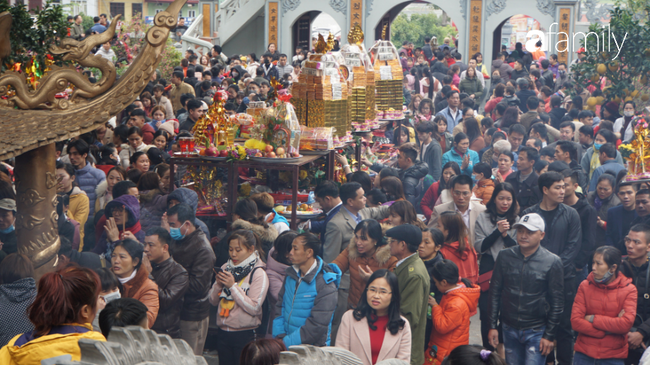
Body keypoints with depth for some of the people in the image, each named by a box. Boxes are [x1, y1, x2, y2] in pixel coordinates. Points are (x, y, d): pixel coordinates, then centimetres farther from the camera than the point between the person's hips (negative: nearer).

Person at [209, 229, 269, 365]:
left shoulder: (258, 273, -9)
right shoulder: (226, 268, 7)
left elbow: (254, 308, -18)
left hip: (245, 335, -5)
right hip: (223, 333, 5)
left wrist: (233, 285, -19)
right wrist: (218, 284, -9)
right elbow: (213, 301, 10)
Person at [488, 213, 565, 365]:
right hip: (509, 329, 3)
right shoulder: (505, 256, 1)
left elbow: (557, 302, -4)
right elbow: (495, 292, 7)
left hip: (536, 331, -3)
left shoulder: (552, 262, -7)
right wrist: (493, 326, 4)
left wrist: (549, 335, -5)